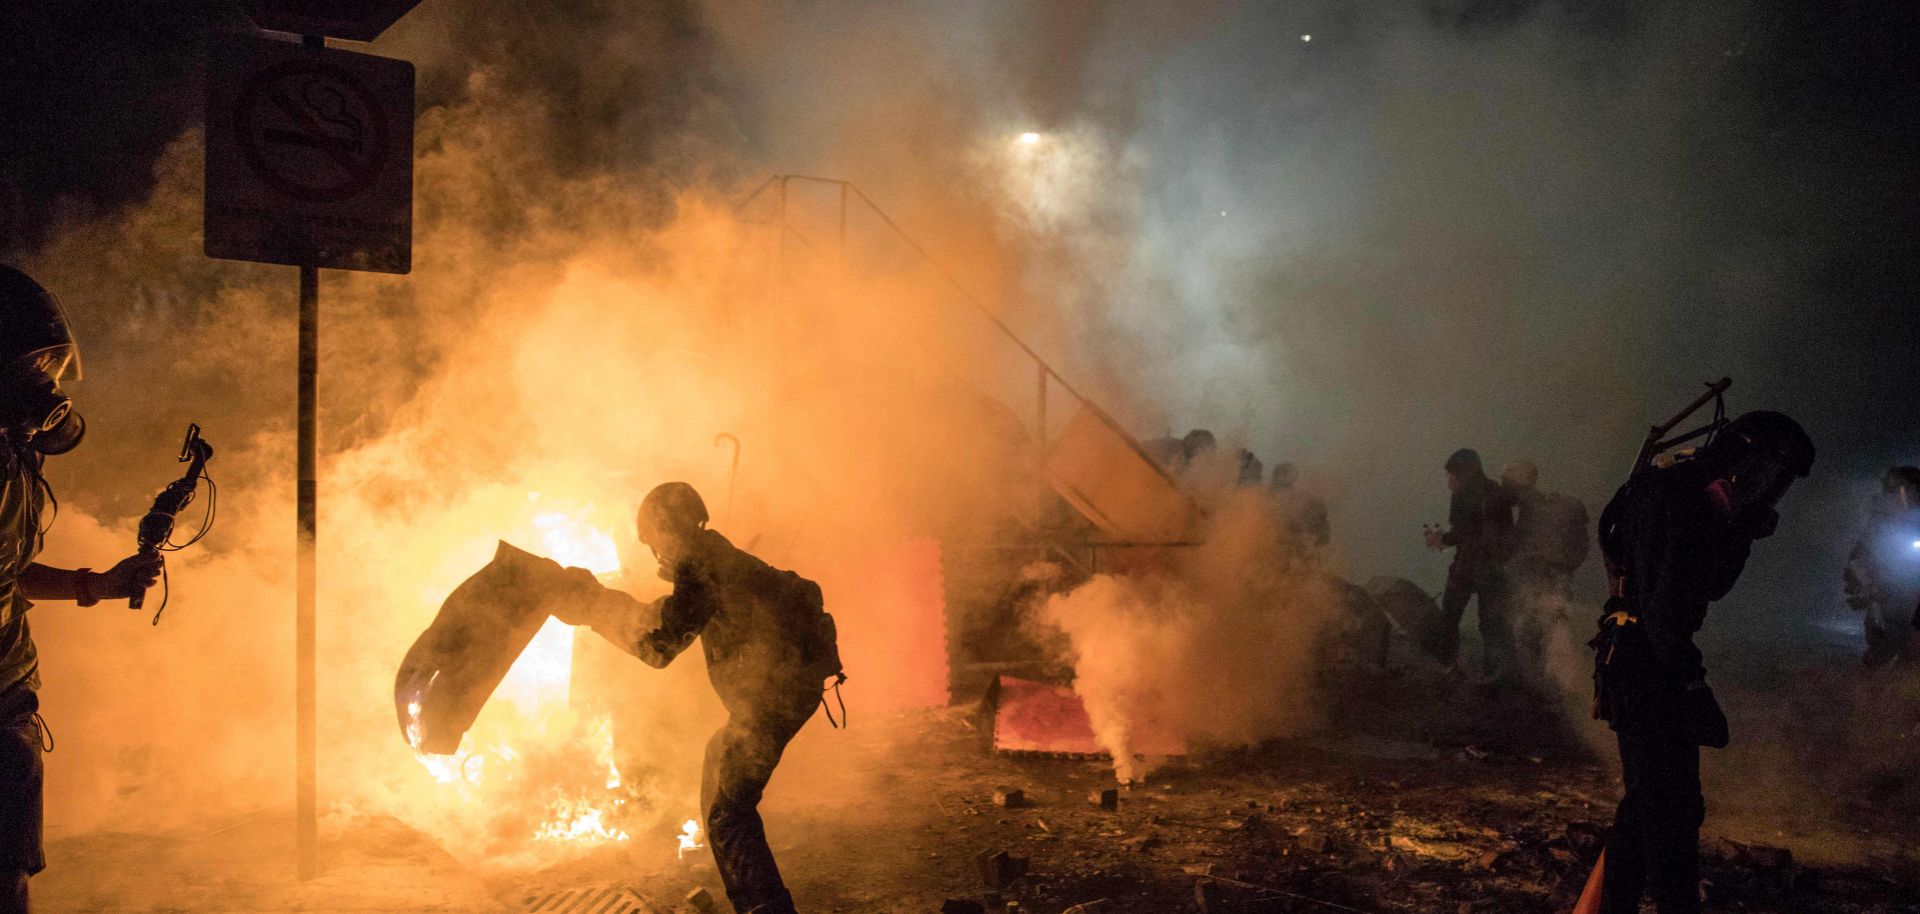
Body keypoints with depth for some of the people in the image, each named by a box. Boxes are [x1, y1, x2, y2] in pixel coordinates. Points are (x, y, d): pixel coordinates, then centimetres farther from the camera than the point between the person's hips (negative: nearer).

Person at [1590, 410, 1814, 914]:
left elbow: (1711, 587, 21)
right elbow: (1659, 603, -23)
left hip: (1642, 666, 11)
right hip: (1646, 665, -11)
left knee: (1646, 801, 18)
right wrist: (1690, 683, -23)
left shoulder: (1702, 504, 15)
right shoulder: (1668, 498, -16)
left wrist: (1743, 533, 7)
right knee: (1674, 809, -8)